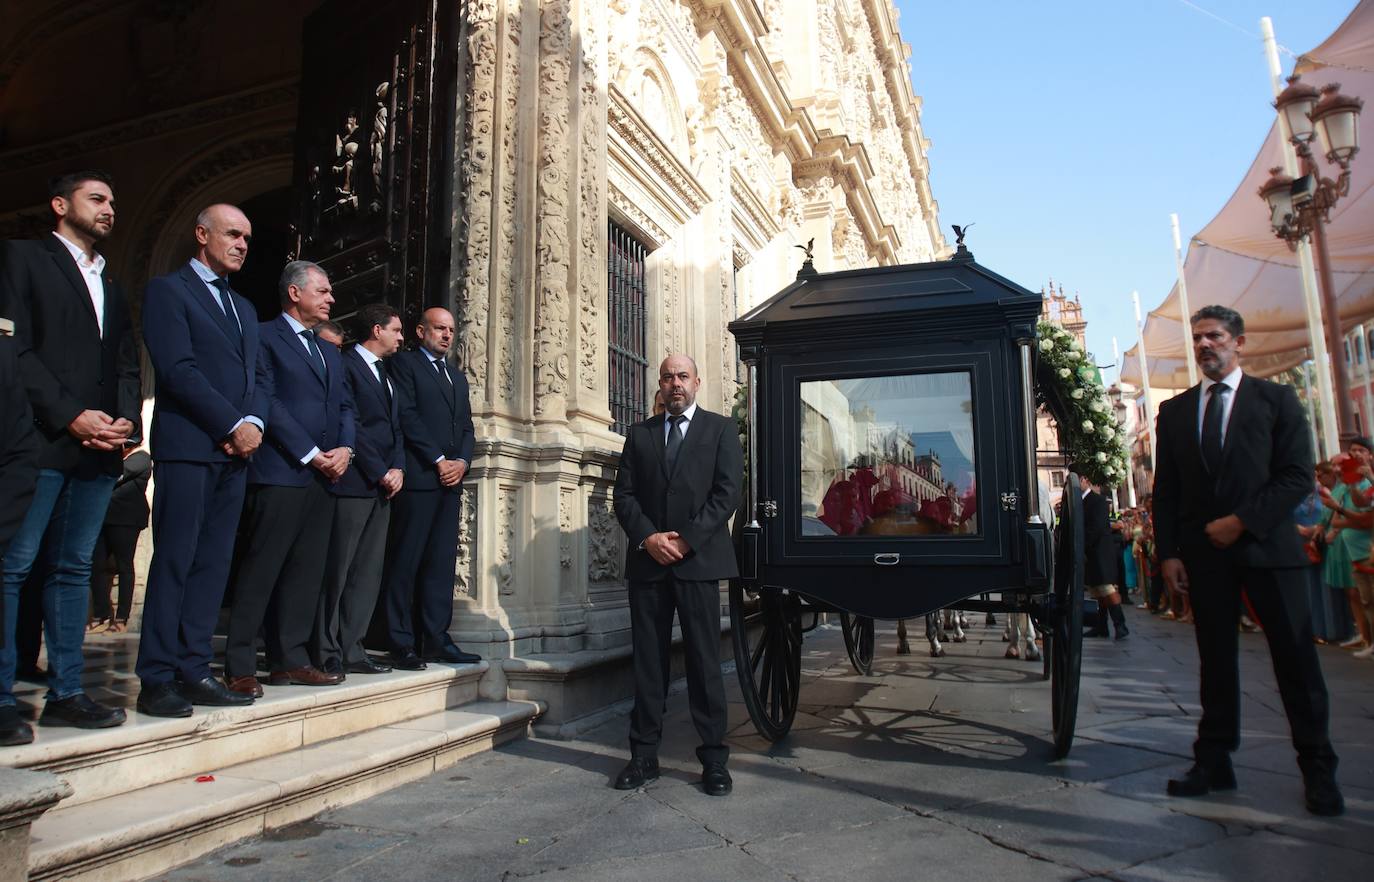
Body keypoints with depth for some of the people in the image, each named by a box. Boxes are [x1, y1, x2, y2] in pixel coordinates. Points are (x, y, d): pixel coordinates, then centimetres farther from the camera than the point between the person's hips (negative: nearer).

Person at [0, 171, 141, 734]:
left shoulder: (111, 285, 22)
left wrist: (126, 418, -2)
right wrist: (71, 415, -14)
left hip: (100, 449, 6)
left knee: (73, 570, 8)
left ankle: (66, 692, 12)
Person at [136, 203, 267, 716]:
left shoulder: (244, 307, 24)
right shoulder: (167, 290, 2)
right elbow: (178, 369, -10)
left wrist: (255, 422, -3)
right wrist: (234, 424, -13)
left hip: (236, 450, 7)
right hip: (187, 447, -7)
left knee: (214, 563, 5)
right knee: (175, 560, -5)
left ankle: (194, 670, 9)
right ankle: (156, 679, 0)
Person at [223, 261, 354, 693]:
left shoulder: (330, 353, 23)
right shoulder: (263, 337, -1)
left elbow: (345, 406, 19)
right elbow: (267, 402, -10)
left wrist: (344, 449, -1)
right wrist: (311, 455, -13)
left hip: (323, 477, 8)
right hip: (279, 474, -7)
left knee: (306, 573, 8)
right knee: (259, 572, -4)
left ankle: (290, 659, 14)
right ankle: (240, 667, 3)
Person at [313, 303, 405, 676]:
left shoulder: (385, 375, 22)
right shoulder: (346, 365, -5)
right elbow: (350, 425, -12)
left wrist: (398, 467, 3)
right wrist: (381, 472, -11)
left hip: (381, 488, 9)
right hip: (352, 484, -8)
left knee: (367, 574, 7)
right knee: (336, 571, -3)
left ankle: (350, 649, 13)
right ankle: (326, 654, 4)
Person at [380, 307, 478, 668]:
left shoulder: (458, 376, 25)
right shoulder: (404, 363, 3)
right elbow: (407, 415, -8)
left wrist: (461, 461, 0)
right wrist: (439, 460, -11)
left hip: (451, 479, 7)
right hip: (418, 476, -7)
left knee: (442, 562, 5)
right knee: (406, 562, -4)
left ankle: (436, 639, 8)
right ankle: (401, 644, 0)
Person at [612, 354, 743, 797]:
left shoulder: (721, 429, 7)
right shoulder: (639, 434, 15)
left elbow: (727, 492, -3)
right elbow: (623, 494, 8)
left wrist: (686, 540, -10)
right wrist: (648, 537, -8)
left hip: (698, 558, -2)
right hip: (647, 560, 3)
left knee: (704, 660, 0)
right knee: (648, 660, 6)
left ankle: (714, 758, 10)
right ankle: (644, 755, 15)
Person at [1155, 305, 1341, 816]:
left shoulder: (1275, 399, 5)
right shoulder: (1174, 411, 12)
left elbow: (1298, 476, -4)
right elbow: (1165, 490, 9)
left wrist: (1242, 521, -13)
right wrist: (1168, 551, 0)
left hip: (1267, 546, -2)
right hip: (1204, 552, 3)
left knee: (1296, 657, 1)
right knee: (1215, 659, 7)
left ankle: (1317, 769, 14)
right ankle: (1214, 762, 13)